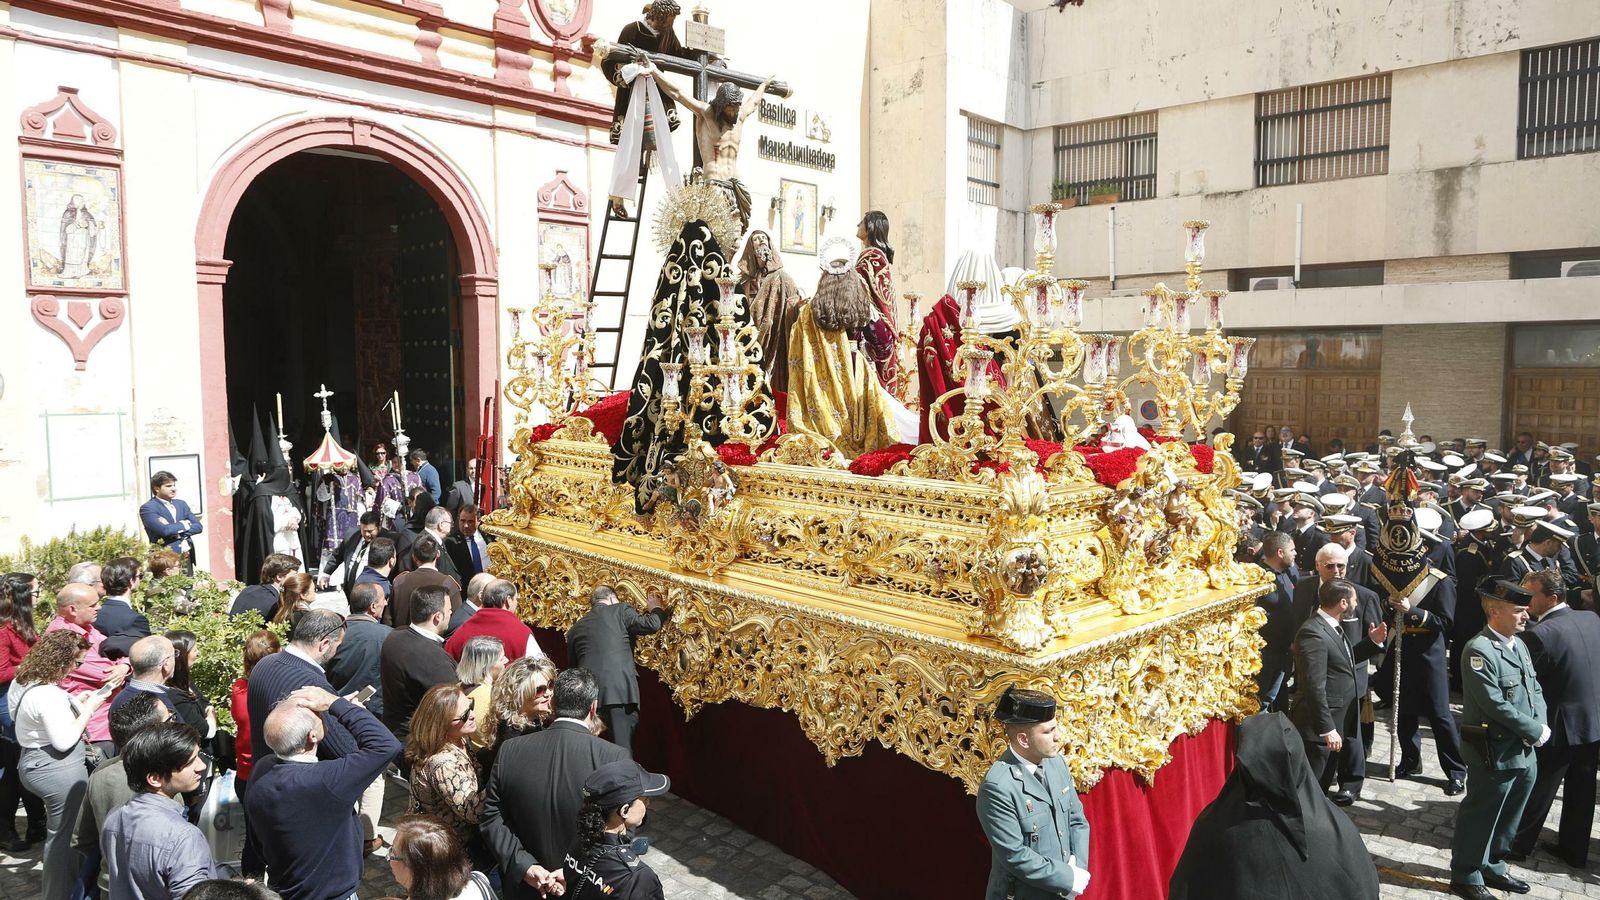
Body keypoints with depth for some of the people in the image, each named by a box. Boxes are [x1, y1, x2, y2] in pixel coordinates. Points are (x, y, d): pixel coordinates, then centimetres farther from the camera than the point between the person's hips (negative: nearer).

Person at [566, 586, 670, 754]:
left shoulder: (575, 629, 20)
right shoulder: (620, 610, 8)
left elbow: (573, 665, 22)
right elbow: (652, 625, 0)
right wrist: (656, 608, 19)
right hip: (619, 691, -4)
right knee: (622, 752, -6)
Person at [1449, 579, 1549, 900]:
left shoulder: (1518, 644, 9)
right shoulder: (1479, 650, -20)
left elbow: (1535, 689, 12)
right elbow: (1496, 705, -23)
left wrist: (1540, 724, -5)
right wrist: (1536, 731, -15)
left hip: (1524, 751, 9)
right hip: (1495, 753, -9)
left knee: (1508, 817, 20)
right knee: (1480, 815, 4)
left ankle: (1492, 866, 37)